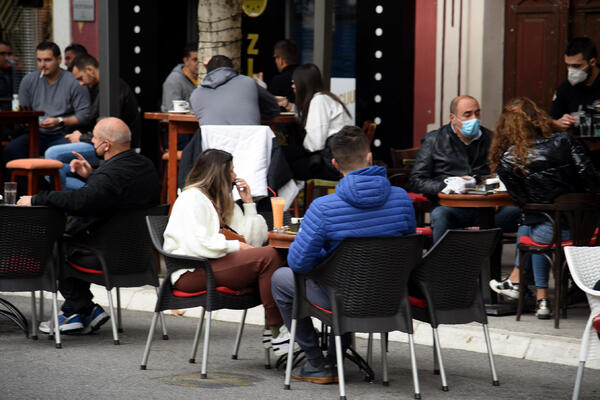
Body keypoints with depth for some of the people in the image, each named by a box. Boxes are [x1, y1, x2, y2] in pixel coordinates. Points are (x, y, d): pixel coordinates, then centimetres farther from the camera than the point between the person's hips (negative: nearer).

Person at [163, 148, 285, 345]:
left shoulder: (223, 201, 25)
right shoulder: (192, 198, -3)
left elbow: (254, 239, 19)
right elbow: (196, 244, -19)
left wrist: (248, 203, 14)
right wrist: (235, 246, -12)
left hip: (212, 265, 9)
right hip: (191, 272, -9)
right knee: (267, 256, -23)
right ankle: (278, 330, -25)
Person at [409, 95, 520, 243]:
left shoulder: (489, 138, 17)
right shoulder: (434, 140, 9)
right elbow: (416, 181, 3)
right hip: (451, 207, -2)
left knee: (516, 212, -29)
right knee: (440, 215, -38)